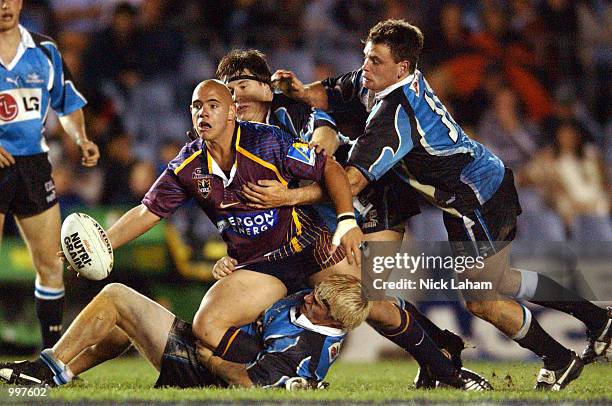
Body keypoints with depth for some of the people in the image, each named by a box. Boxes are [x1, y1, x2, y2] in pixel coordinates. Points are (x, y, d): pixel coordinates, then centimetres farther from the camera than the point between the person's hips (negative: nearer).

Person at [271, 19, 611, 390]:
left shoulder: (396, 113, -30)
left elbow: (353, 181, -37)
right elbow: (329, 95, 9)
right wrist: (299, 91, -14)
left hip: (480, 202, -10)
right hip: (492, 182, 10)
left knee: (480, 300, -1)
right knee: (500, 282, 23)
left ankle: (560, 361, 16)